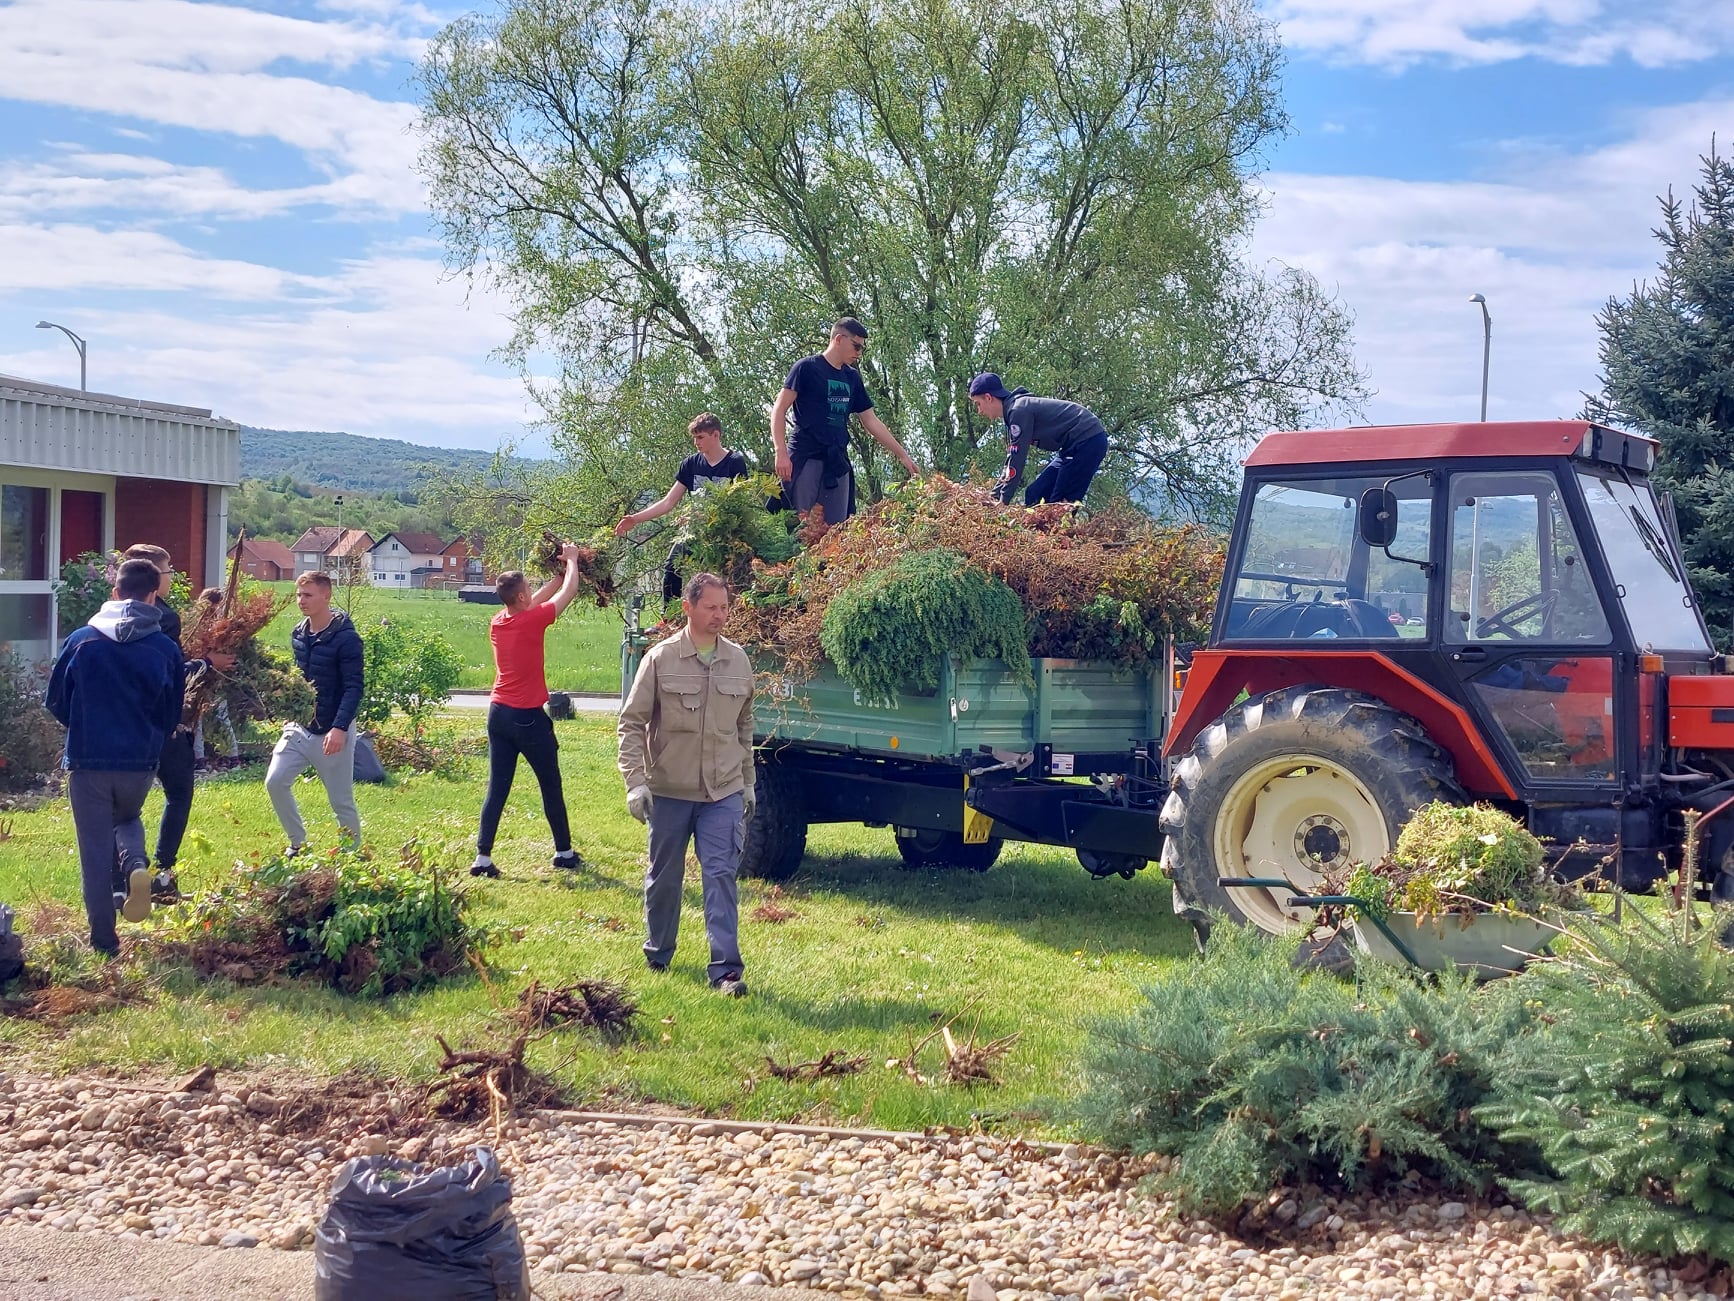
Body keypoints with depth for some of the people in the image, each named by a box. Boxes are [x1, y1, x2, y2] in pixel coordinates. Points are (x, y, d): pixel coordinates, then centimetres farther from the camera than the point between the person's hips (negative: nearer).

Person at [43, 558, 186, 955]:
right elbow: (172, 714, 7)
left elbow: (56, 702, 4)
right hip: (140, 762, 1)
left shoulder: (81, 641, -6)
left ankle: (104, 940, 9)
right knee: (127, 817, 29)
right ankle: (136, 865, -2)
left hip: (88, 760, -1)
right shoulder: (166, 649, -3)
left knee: (96, 850, 8)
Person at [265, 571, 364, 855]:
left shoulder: (345, 638, -15)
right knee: (275, 782, -5)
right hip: (300, 727, 6)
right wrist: (291, 712, 12)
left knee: (342, 800, 2)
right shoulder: (298, 634, 6)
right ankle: (298, 844, 10)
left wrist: (340, 728, -29)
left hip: (332, 733, -6)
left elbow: (354, 687, -20)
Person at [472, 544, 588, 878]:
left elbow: (535, 602, 22)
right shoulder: (531, 620, -16)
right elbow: (569, 591, -3)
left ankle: (482, 857, 0)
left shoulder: (497, 623, 3)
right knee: (551, 785, 9)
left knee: (497, 787, 6)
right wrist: (571, 560, 14)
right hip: (528, 717, -6)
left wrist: (559, 573, 27)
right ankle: (564, 852, 19)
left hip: (498, 713, 6)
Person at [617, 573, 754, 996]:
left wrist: (748, 782, 17)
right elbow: (632, 722, -5)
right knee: (664, 877, 12)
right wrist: (635, 781, -14)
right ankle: (657, 954, 32)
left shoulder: (738, 661, 5)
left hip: (724, 792, 1)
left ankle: (726, 969, -6)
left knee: (721, 876, -6)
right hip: (669, 790, -1)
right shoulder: (661, 659, -6)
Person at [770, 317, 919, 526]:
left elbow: (871, 421, 22)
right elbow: (779, 410, -5)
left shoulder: (852, 377, 17)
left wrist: (903, 456, 19)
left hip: (838, 462, 6)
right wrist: (781, 453, -17)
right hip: (806, 459, -6)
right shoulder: (807, 368, -1)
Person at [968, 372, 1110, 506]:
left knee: (1060, 503, -14)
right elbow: (1012, 462, 18)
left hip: (1088, 441, -10)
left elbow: (1017, 461, -18)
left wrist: (1002, 502, -14)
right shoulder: (1012, 413, 13)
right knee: (1034, 494, 6)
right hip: (1075, 445, 10)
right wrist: (993, 496, 14)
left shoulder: (1019, 410, -17)